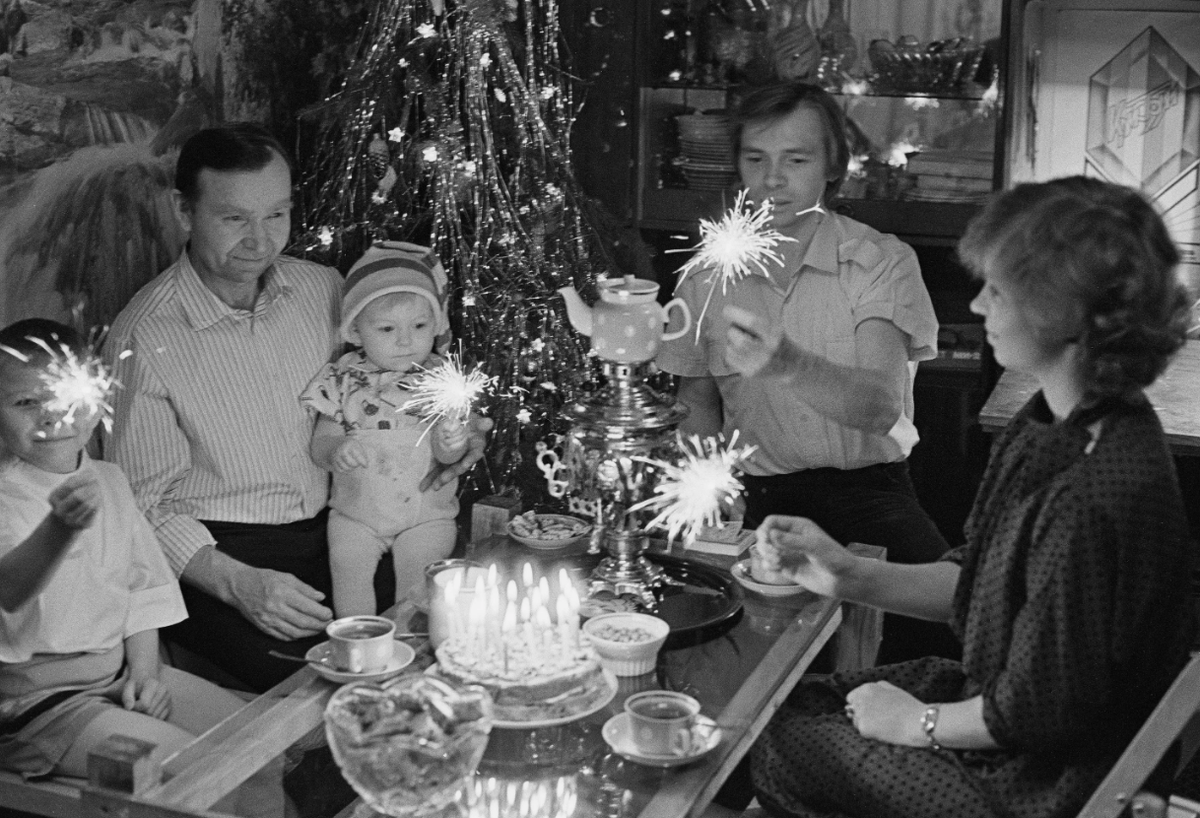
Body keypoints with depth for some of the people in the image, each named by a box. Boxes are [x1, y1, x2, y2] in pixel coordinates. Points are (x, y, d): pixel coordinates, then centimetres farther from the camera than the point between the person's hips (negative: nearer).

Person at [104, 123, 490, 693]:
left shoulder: (325, 288, 4)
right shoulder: (143, 340, -11)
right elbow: (144, 503, -9)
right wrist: (239, 583, -24)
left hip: (336, 537, 5)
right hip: (215, 557, -5)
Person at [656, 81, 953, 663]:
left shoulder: (882, 261, -6)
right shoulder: (706, 276, 6)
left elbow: (881, 407, -21)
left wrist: (789, 364, -41)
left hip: (867, 488, -2)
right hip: (757, 498, 2)